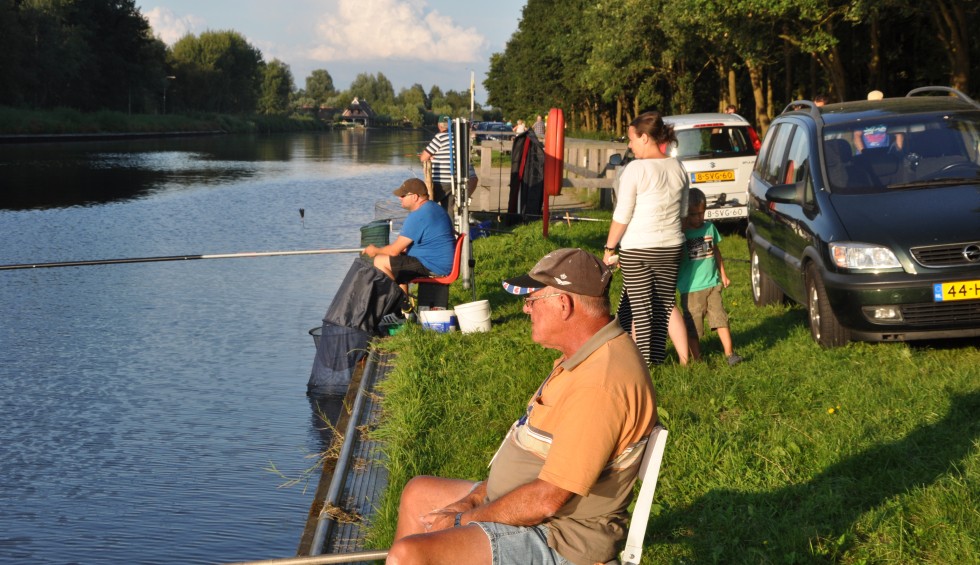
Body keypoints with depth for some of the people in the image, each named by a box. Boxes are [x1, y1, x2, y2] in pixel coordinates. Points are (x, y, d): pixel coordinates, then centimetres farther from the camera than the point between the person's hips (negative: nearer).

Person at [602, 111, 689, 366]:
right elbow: (684, 212, 12)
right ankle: (657, 355, 17)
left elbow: (622, 216, -12)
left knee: (640, 305, 2)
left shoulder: (635, 169, -13)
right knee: (665, 302, 10)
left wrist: (609, 248, -4)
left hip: (636, 248, -5)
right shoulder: (677, 168, 5)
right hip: (671, 246, 6)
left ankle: (644, 358, 6)